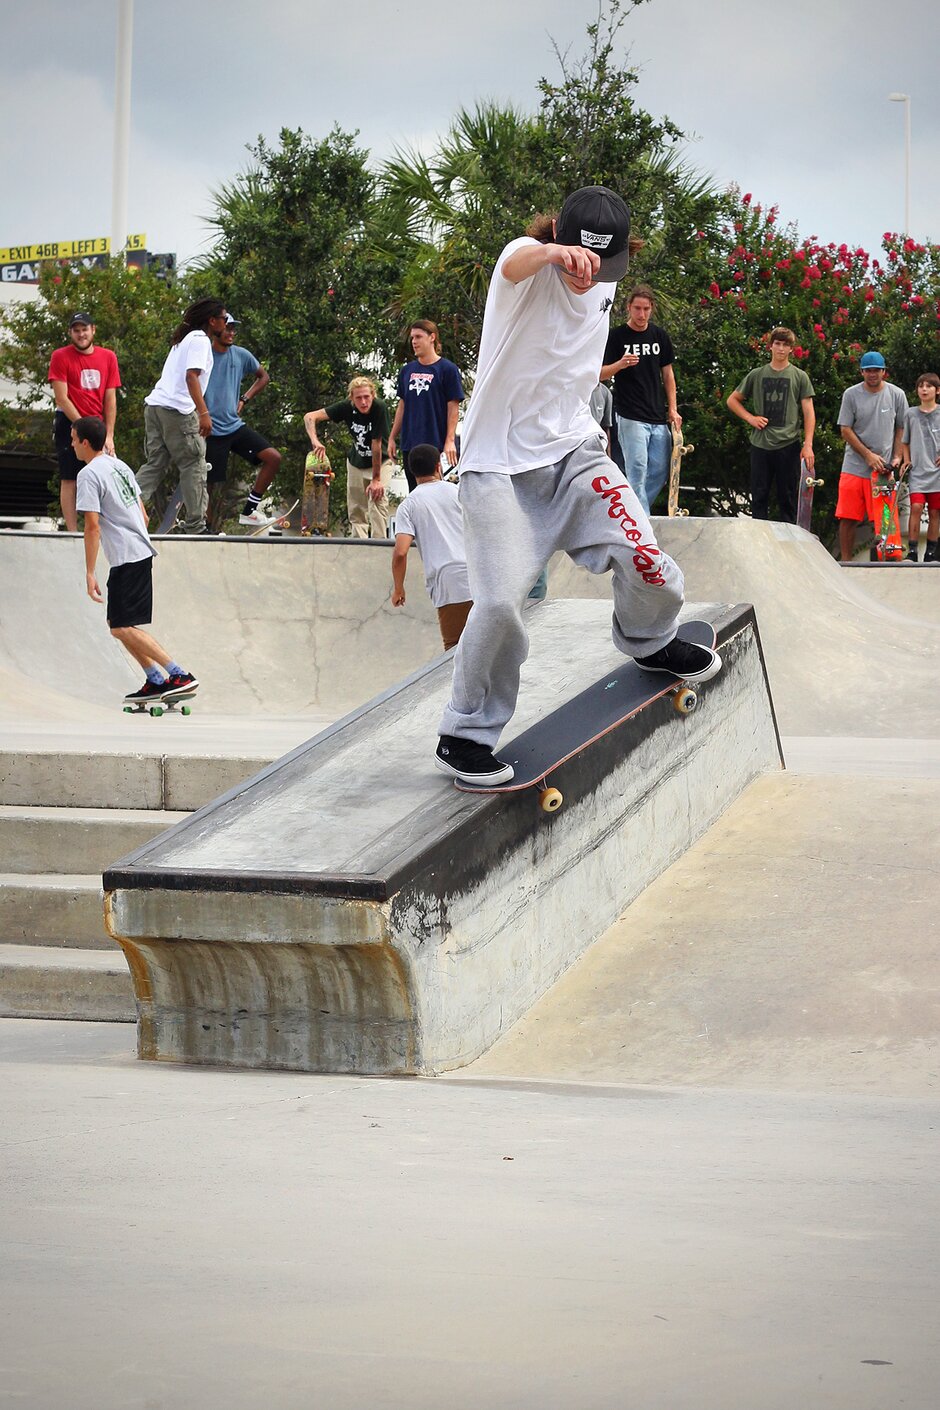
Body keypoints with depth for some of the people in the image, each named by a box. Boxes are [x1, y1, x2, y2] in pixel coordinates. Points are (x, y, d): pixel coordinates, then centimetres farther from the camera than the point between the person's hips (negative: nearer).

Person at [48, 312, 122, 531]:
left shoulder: (108, 357, 7)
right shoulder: (61, 357, -4)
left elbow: (110, 399, 6)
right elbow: (61, 398, -8)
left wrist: (109, 436, -2)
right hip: (70, 423, -4)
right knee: (69, 480, -7)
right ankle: (72, 532, -8)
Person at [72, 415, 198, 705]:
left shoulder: (89, 474, -11)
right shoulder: (120, 466, 16)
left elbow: (93, 526, -17)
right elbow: (143, 516, 19)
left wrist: (90, 573, -15)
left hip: (126, 560, -9)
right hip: (142, 552, 9)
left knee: (123, 628, -9)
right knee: (118, 623, 16)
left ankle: (180, 676, -16)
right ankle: (156, 681, 13)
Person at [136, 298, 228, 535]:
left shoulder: (184, 339, 24)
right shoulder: (200, 340, -6)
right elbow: (191, 375, -18)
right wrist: (204, 413, -23)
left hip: (155, 405, 9)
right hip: (178, 409, -9)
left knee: (155, 464, 9)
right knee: (194, 467, 0)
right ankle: (196, 525, 2)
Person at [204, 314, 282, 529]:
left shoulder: (241, 355, 7)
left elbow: (263, 377, 23)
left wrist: (244, 400, 11)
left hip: (235, 426, 5)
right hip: (212, 430, -5)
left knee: (273, 457, -9)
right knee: (216, 487, -5)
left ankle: (249, 511, -1)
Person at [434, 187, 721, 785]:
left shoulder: (604, 287, 4)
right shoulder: (529, 262, -16)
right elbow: (516, 263, -44)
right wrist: (554, 252, -66)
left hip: (574, 452, 5)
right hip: (500, 463, -5)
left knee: (646, 564, -11)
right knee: (503, 599, -19)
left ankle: (649, 642, 25)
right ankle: (464, 736, 1)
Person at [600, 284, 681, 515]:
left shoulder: (659, 336, 12)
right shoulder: (616, 336, 0)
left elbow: (668, 374, 17)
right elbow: (600, 374, -1)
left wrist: (673, 409, 9)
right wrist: (620, 365, -22)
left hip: (658, 417, 5)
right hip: (630, 416, -5)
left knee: (659, 473, 3)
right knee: (637, 471, -11)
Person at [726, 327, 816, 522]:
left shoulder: (799, 377, 5)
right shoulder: (757, 375, 10)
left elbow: (808, 413, 1)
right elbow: (732, 400, 18)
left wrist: (808, 445, -9)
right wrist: (750, 418, 1)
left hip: (788, 445, -2)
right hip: (760, 445, 2)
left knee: (788, 499, 1)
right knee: (759, 497, 4)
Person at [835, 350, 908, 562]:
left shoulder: (896, 395, 5)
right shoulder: (851, 394, 1)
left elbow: (901, 429, 13)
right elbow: (845, 430, 0)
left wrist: (897, 456, 1)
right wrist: (868, 455, -8)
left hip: (883, 468, 1)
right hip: (854, 466, -1)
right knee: (848, 518, -4)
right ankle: (845, 562, 3)